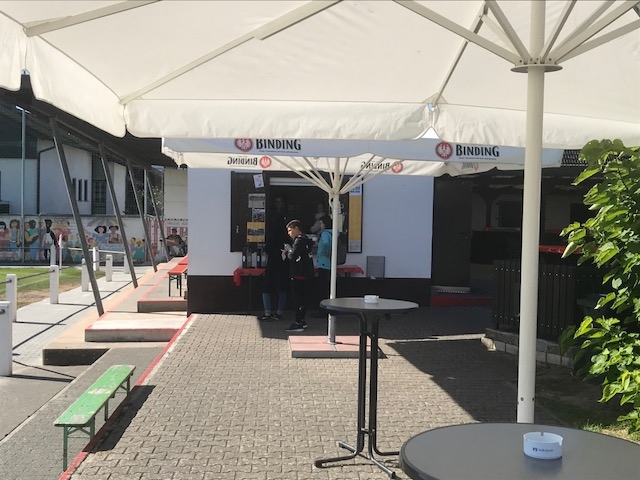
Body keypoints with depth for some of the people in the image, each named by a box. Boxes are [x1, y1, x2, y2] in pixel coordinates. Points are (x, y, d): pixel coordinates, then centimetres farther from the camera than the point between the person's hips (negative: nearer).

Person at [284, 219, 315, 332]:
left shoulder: (299, 240, -15)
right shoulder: (305, 239, 17)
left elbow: (292, 256, -20)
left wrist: (288, 248, -3)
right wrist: (288, 252, 7)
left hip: (299, 275, -10)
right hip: (306, 275, 10)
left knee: (298, 299, -6)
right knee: (302, 298, 16)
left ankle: (298, 324, -4)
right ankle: (302, 321, 24)